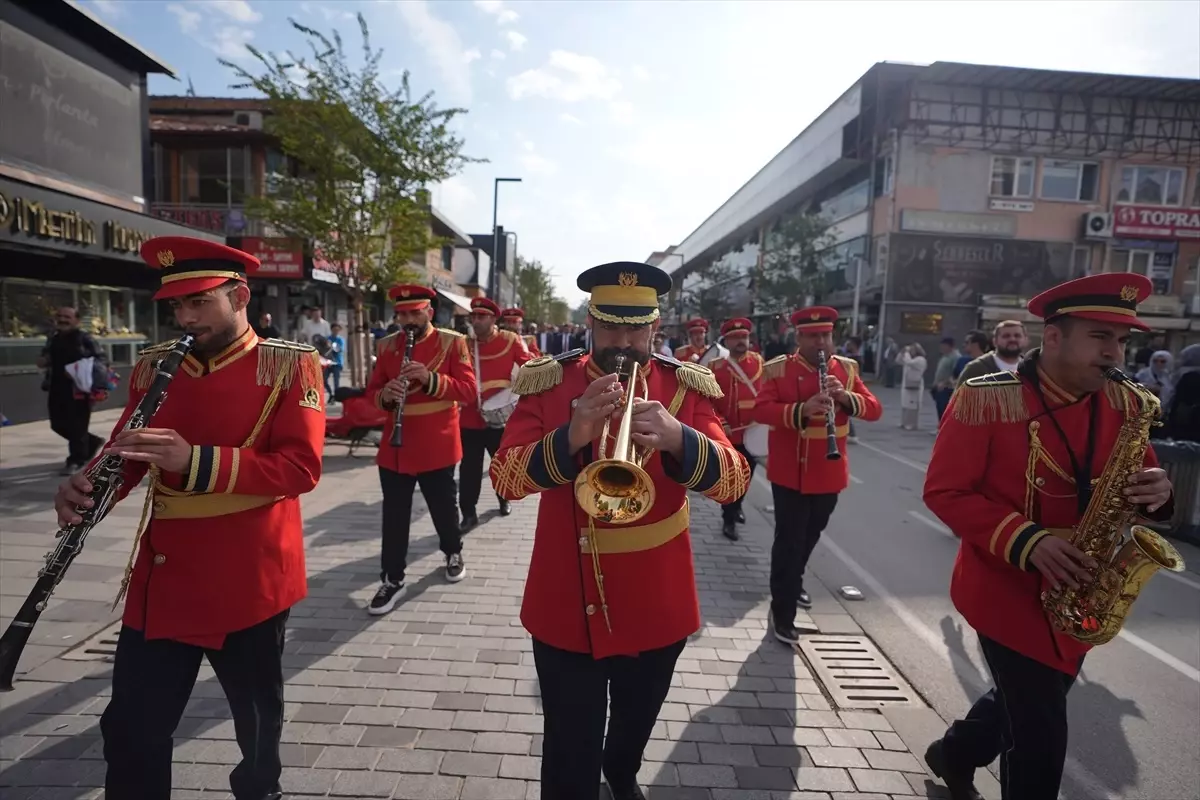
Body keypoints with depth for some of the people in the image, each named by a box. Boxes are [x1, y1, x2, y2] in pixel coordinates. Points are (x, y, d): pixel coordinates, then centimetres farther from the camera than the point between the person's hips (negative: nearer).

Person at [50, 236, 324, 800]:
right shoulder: (153, 366, 5)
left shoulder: (290, 365, -10)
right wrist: (86, 487, -11)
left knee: (257, 720, 17)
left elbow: (301, 468, -18)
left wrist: (197, 460, -28)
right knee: (131, 729, 12)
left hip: (250, 581, -3)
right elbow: (126, 453, 11)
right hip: (160, 580, 4)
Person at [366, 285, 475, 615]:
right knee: (394, 516, 6)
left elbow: (468, 390, -12)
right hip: (394, 448, 3)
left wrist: (431, 379, -27)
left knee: (444, 507, 15)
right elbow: (372, 391, 7)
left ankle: (453, 553, 40)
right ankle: (392, 580, 18)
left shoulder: (453, 342, -5)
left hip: (438, 447, -2)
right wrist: (384, 395, -17)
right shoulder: (387, 345, 5)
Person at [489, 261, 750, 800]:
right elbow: (505, 479, -15)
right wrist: (569, 437, -34)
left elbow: (734, 482, -13)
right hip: (567, 605, -2)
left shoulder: (686, 387, -5)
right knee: (570, 752, 8)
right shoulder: (549, 384, -8)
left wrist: (677, 438, -33)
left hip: (657, 603, 3)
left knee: (637, 722, 27)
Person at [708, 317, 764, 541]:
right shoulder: (715, 367, -8)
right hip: (728, 434, -4)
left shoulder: (759, 361, 3)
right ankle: (728, 520, 15)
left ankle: (736, 506, 42)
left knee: (746, 475, 19)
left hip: (753, 433, 4)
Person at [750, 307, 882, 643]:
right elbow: (759, 410, -19)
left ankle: (793, 581, 46)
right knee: (789, 540, -1)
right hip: (790, 474, -5)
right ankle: (782, 614, 11)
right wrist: (802, 410, -33)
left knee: (810, 535, 21)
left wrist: (846, 396, -21)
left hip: (830, 474, 5)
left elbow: (874, 409, -1)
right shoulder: (778, 369, -8)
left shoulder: (846, 369, 5)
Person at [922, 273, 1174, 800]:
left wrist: (1156, 493, -16)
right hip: (1008, 590, -6)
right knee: (1041, 736, 1)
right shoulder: (986, 399, -19)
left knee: (1024, 705, 24)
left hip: (1078, 598, 7)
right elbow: (944, 490, -18)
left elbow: (1136, 483, 9)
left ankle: (954, 755, 51)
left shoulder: (1122, 405, 0)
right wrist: (1028, 542, -29)